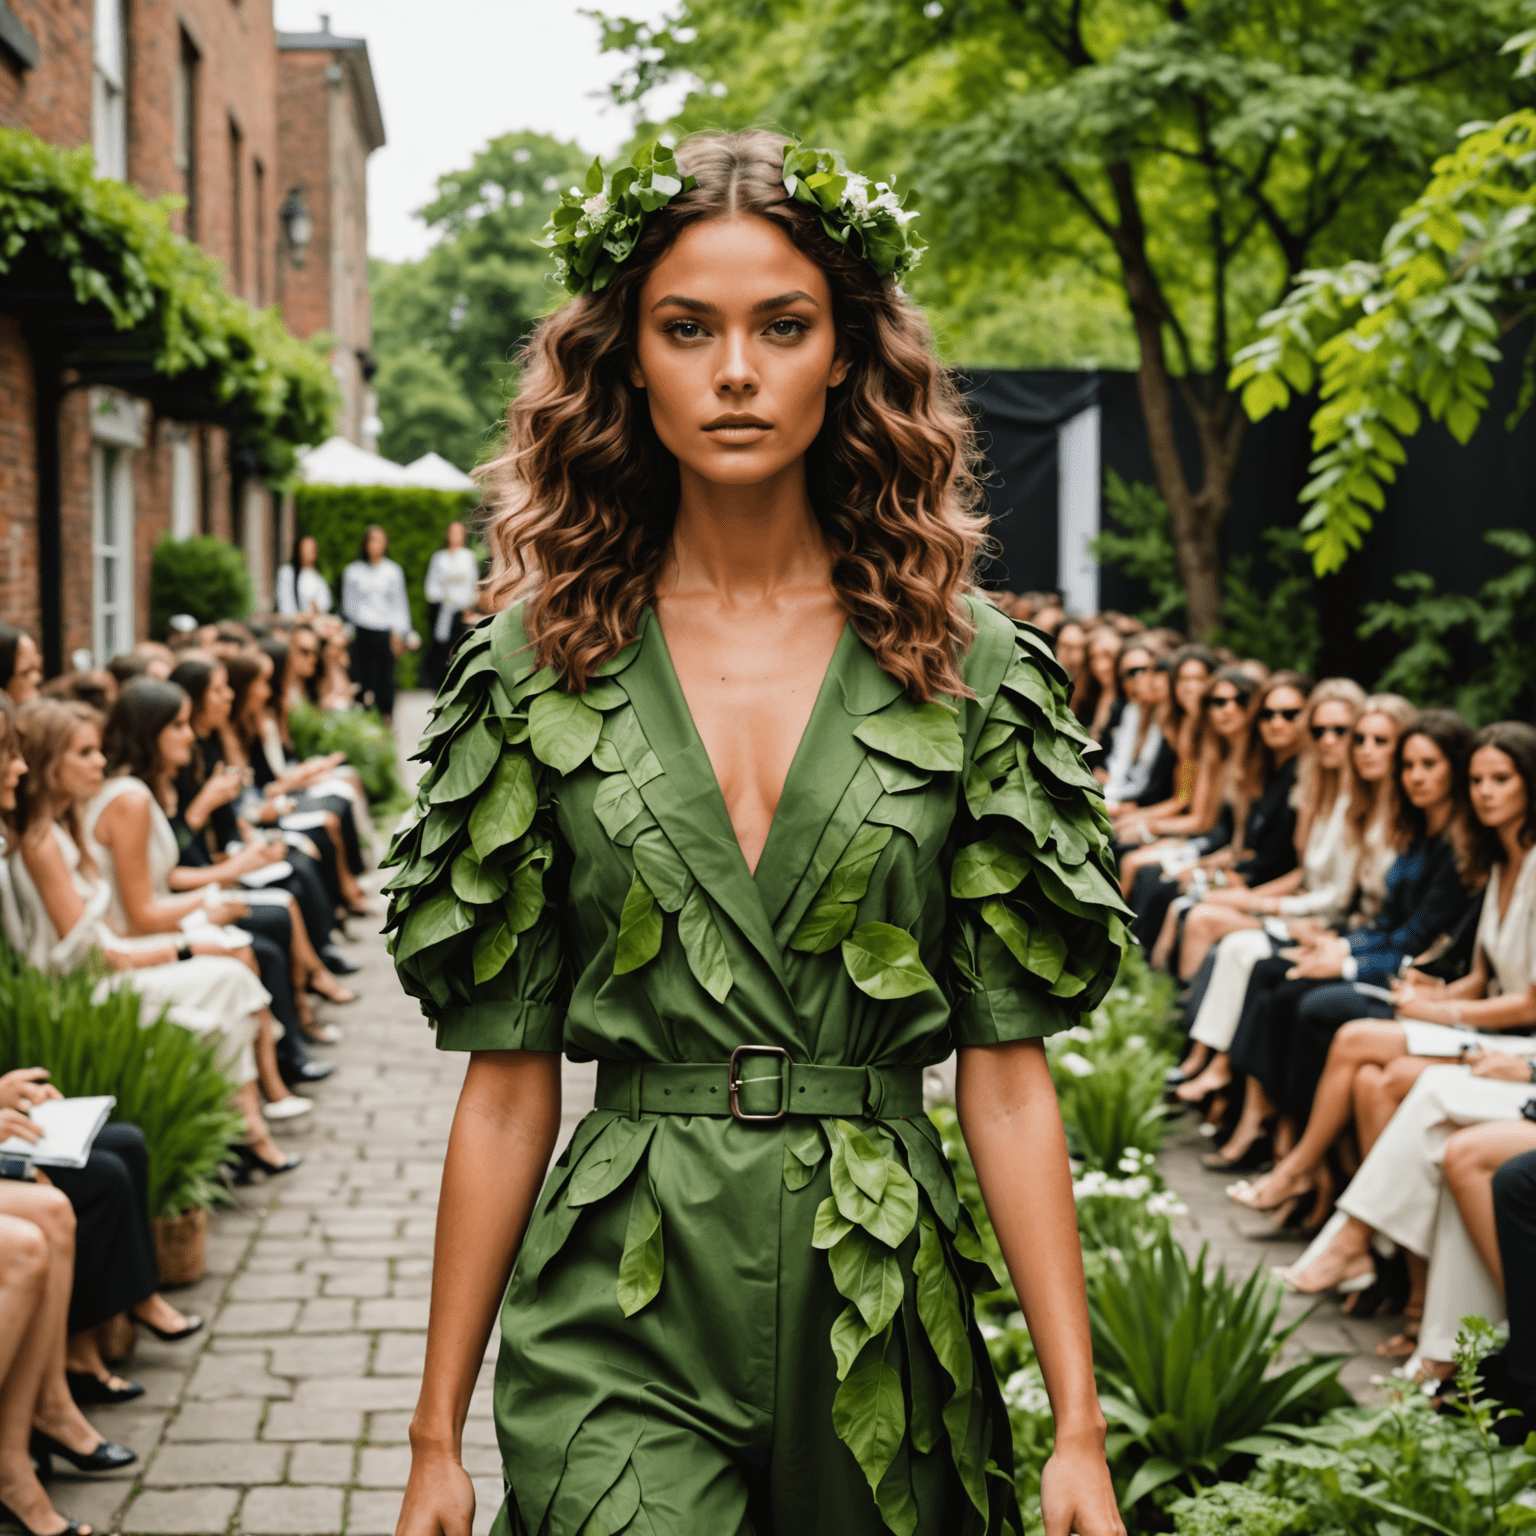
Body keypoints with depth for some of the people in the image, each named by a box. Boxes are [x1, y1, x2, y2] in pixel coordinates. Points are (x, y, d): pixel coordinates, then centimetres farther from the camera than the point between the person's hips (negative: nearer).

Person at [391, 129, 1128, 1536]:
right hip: (618, 1322, -1)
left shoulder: (964, 664, 0)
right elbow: (507, 1080, 1)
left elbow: (1007, 1067, -1)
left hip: (881, 1312, 1)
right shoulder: (542, 663, 0)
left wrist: (1079, 1422, -5)